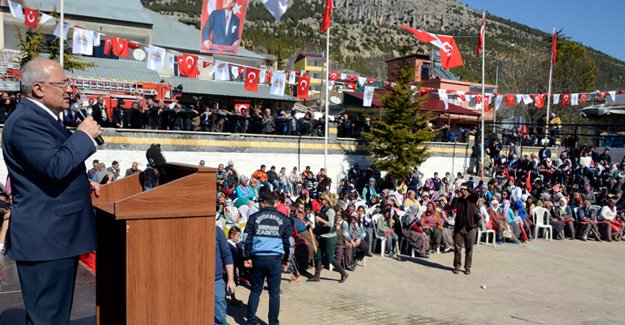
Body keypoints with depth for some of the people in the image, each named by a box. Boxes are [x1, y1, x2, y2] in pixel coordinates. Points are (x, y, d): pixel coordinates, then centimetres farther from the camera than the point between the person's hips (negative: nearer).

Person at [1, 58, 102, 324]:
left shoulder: (41, 117, 16)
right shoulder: (25, 121, -17)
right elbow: (55, 166, -29)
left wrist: (82, 184, 14)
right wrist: (84, 134, -16)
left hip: (57, 236, 11)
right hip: (44, 238, -11)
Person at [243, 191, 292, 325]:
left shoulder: (254, 217, 4)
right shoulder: (283, 219, 6)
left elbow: (247, 238, 1)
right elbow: (288, 241, 7)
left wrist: (247, 257, 6)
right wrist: (286, 258, 17)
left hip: (258, 258, 1)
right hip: (275, 259, 0)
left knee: (255, 290, 11)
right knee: (274, 292, 7)